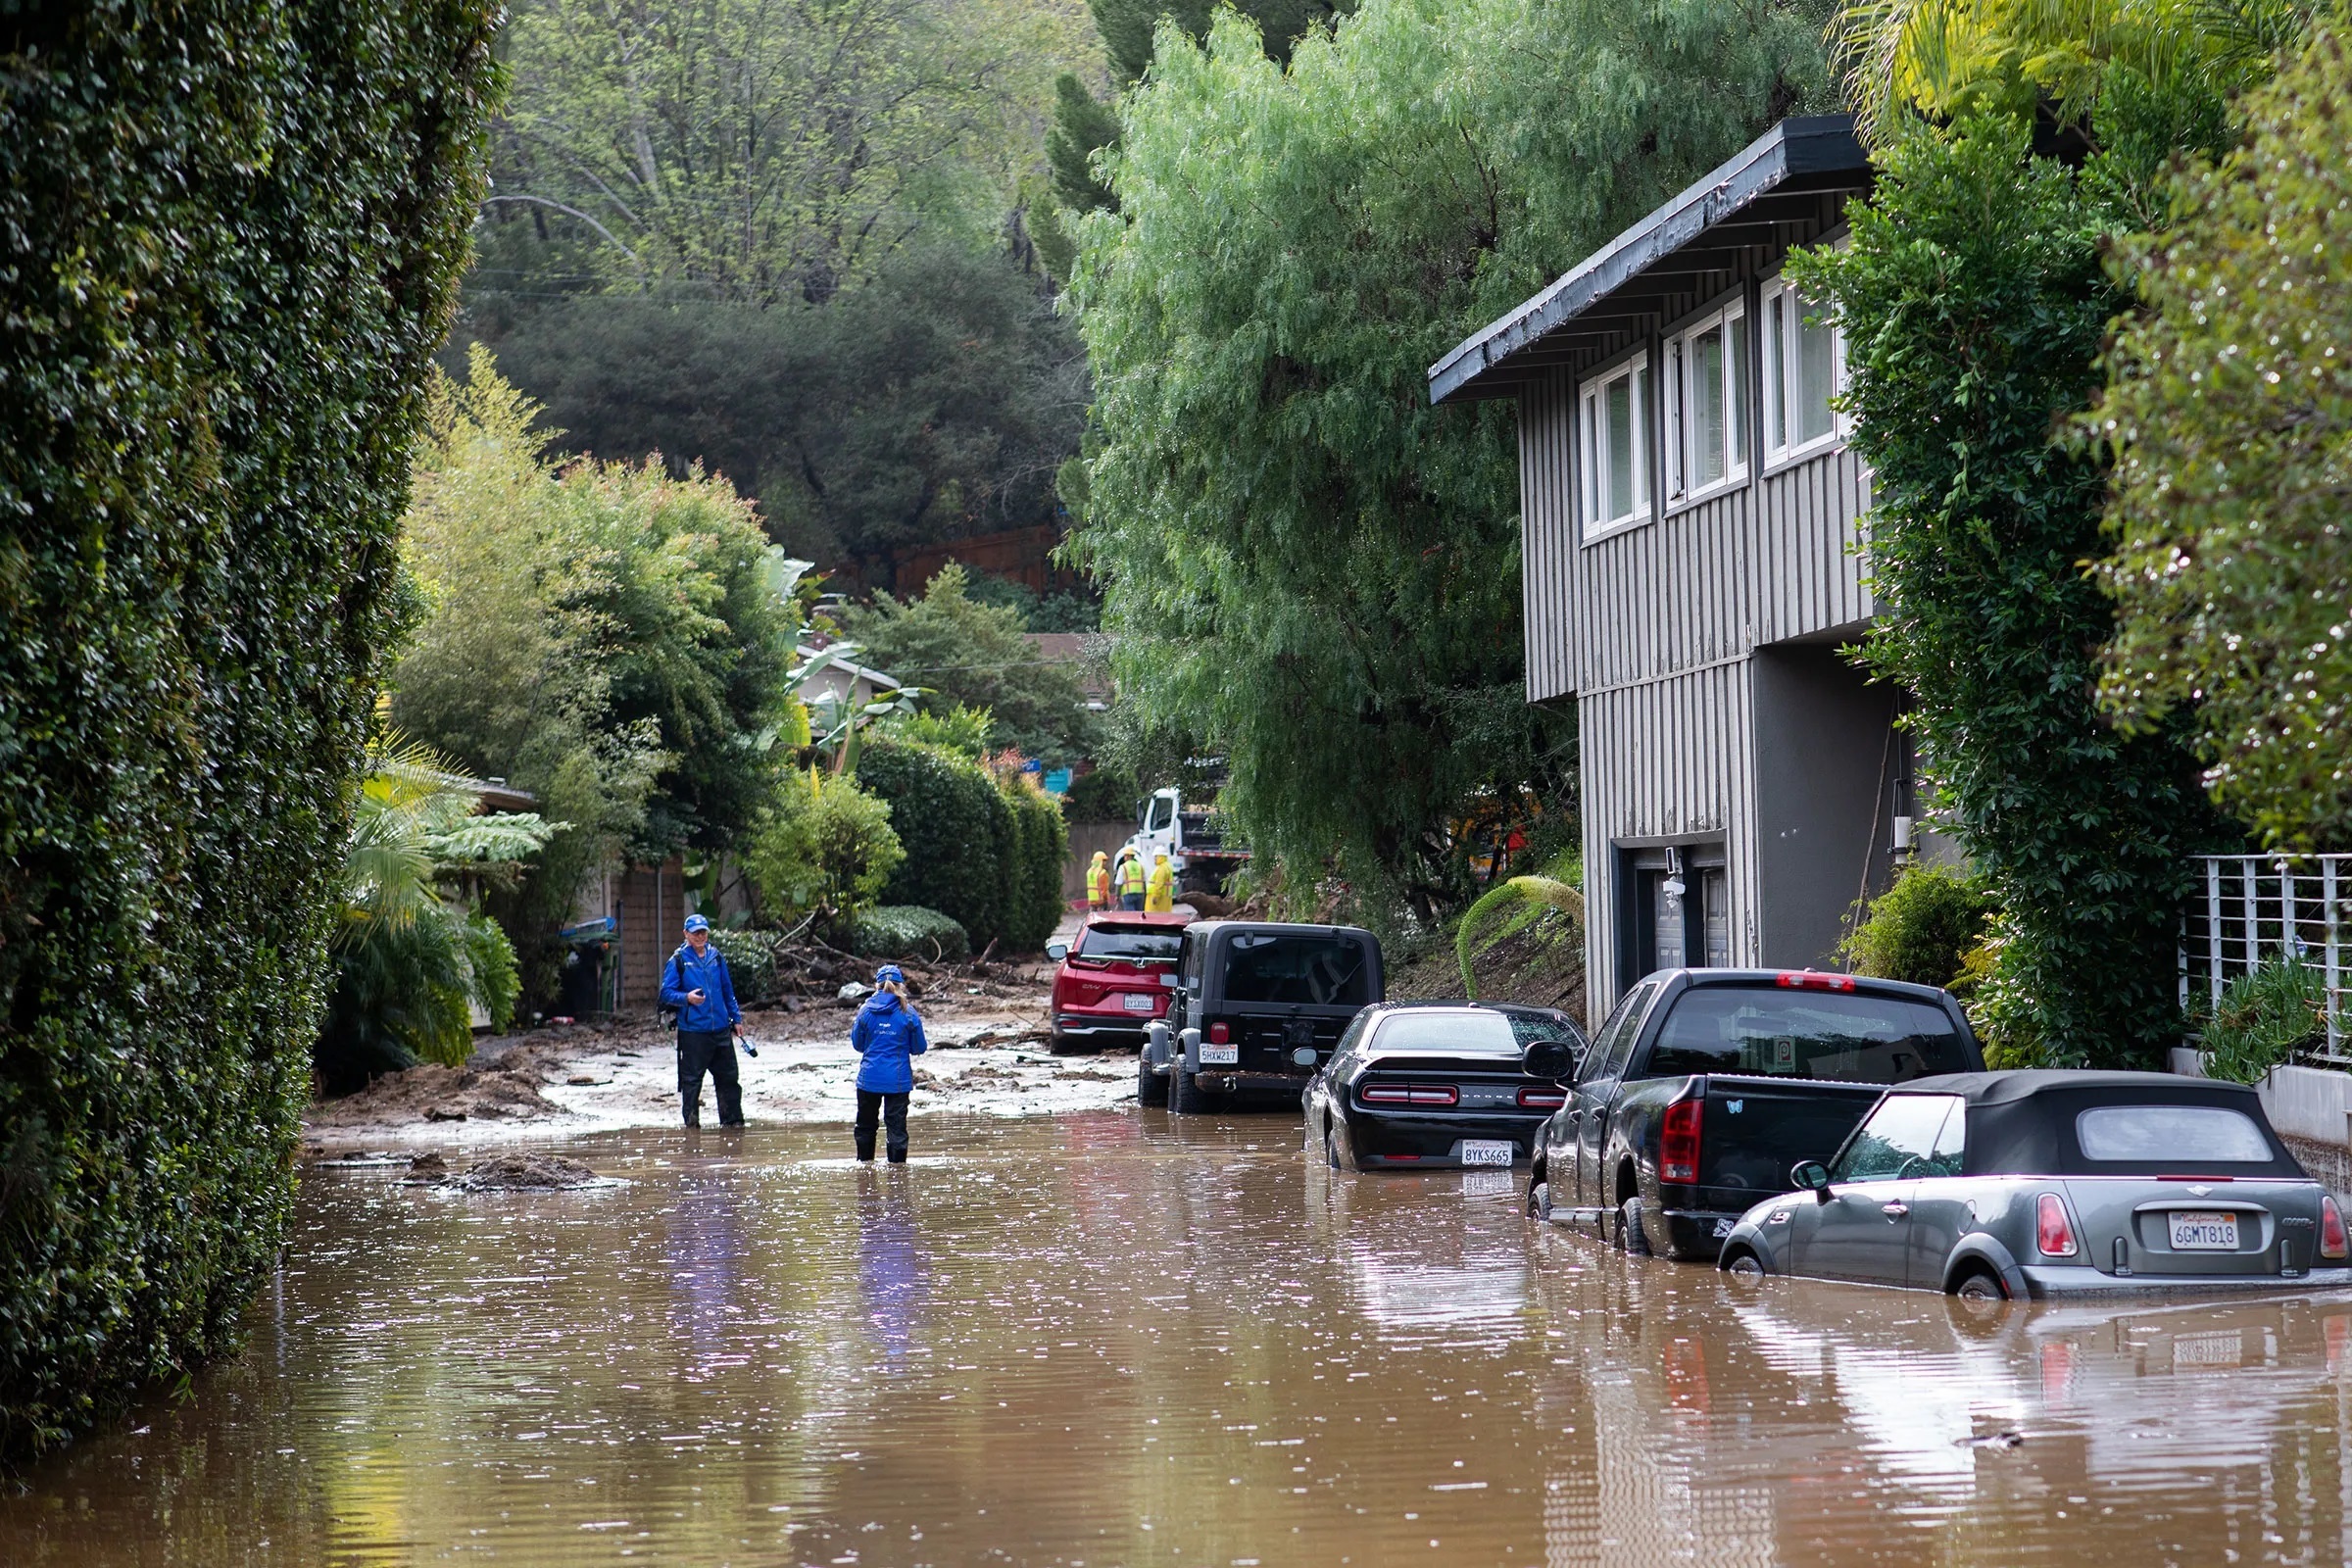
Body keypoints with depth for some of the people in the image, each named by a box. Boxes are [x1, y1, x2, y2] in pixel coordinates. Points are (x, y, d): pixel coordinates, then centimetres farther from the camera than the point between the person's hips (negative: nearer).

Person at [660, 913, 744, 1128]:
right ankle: (691, 1122, 7)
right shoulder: (678, 961, -3)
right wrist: (686, 998, -23)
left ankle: (732, 1119, 19)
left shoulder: (716, 957, 11)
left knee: (728, 1078, 9)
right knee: (691, 1079, -1)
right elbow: (666, 993, -5)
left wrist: (736, 1018, 19)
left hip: (721, 1029, 4)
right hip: (692, 1030, -4)